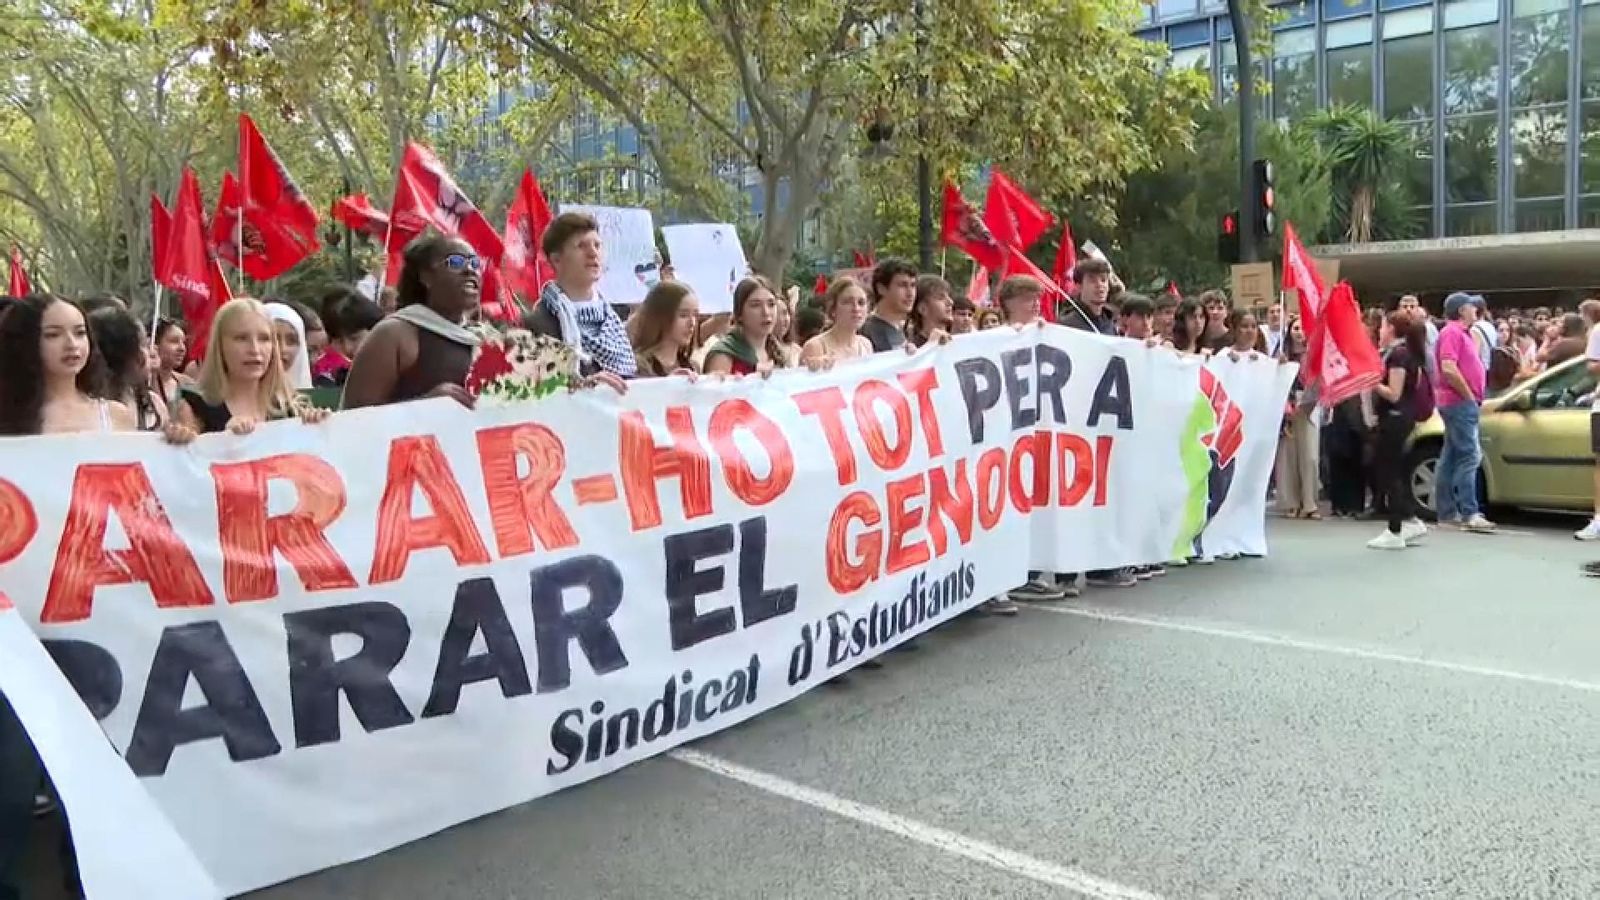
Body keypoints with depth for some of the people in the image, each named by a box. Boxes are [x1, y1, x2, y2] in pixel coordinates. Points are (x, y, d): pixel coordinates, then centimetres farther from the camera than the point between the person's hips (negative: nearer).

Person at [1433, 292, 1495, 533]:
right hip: (1460, 402, -10)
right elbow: (1449, 369, -23)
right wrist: (1469, 395, -17)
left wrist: (1473, 396, 16)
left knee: (1451, 458, 9)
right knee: (1469, 456, -13)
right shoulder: (1452, 332, -11)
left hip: (1461, 402, 10)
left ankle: (1447, 513, 12)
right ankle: (1469, 514, -16)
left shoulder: (1462, 333, 20)